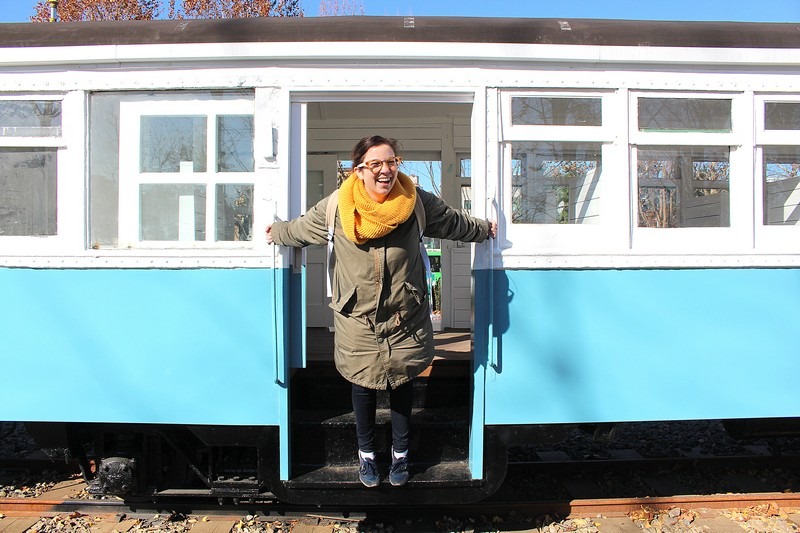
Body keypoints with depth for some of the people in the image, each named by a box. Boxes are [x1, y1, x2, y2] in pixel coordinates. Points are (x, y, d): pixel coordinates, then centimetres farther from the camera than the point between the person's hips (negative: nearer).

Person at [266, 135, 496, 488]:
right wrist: (276, 234, 25)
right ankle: (366, 453, 38)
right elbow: (300, 229, 10)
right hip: (357, 319, 0)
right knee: (362, 386, 14)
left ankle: (400, 452, 37)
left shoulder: (418, 203, -10)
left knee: (402, 384, 15)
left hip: (406, 319, 1)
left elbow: (455, 223, 9)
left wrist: (485, 229, 22)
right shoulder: (335, 208, -10)